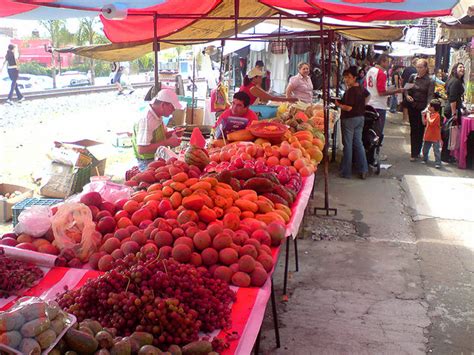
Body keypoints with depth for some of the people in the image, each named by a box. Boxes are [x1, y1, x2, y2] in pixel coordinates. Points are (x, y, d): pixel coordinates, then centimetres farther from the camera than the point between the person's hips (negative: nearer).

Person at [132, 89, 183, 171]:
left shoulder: (157, 116, 4)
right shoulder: (146, 120, -23)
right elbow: (141, 149, -27)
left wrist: (172, 133, 1)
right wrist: (167, 143, -24)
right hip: (148, 163, -9)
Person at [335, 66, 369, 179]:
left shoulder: (350, 91, -20)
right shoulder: (361, 89, 7)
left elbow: (348, 108, -25)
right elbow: (367, 94, 28)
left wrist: (338, 104, -10)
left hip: (349, 119, -8)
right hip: (360, 118, 8)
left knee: (348, 145, 0)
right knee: (358, 143, 12)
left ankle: (346, 172, 7)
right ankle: (363, 170, 11)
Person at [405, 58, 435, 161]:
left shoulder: (430, 81, -5)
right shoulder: (412, 77, 4)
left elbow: (430, 96, -12)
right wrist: (407, 95, -11)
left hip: (422, 108, -3)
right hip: (412, 107, 3)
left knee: (420, 131, 2)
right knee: (413, 129, 7)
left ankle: (415, 153, 8)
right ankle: (415, 153, 16)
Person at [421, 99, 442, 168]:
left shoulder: (437, 115, -17)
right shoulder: (430, 114, 9)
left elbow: (431, 123, -28)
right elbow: (424, 122, 14)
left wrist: (428, 115, -19)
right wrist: (423, 115, 4)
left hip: (435, 137, -9)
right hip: (428, 136, 9)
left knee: (436, 150, -5)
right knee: (425, 149, 19)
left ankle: (438, 163, -3)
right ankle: (425, 159, 37)